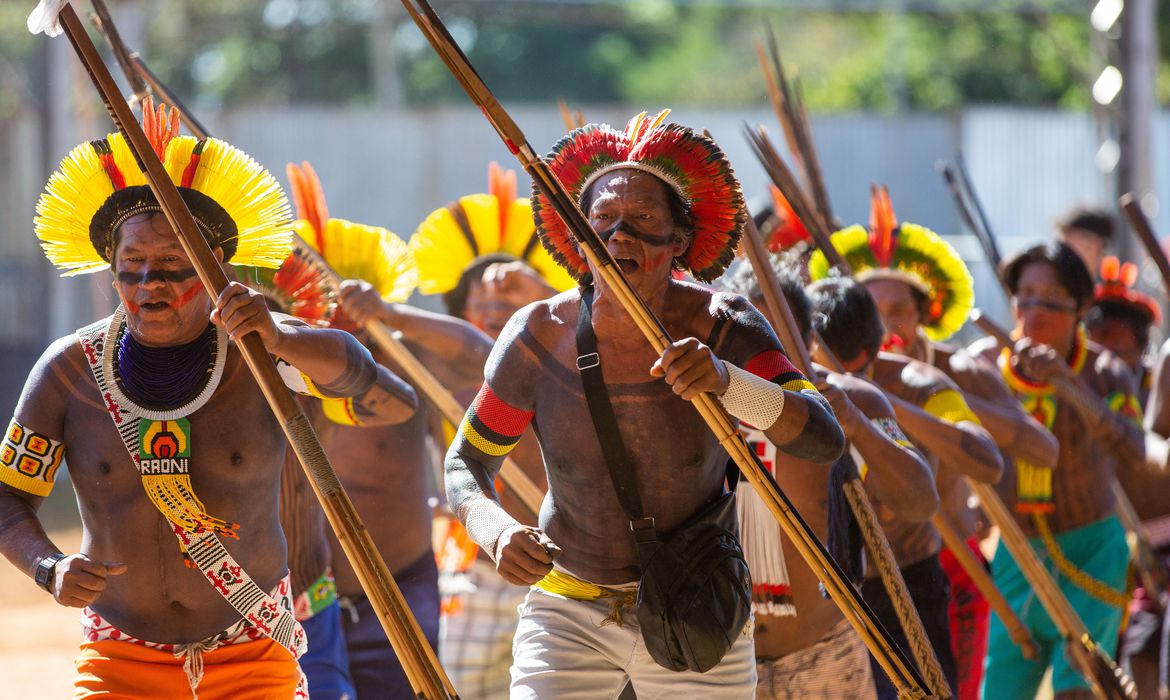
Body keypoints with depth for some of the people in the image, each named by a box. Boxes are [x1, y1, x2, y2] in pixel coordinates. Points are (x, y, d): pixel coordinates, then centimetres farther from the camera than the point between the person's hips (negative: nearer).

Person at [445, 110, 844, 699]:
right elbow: (466, 462, 0)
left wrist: (725, 379, -44)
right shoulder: (539, 336, -12)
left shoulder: (723, 329, -14)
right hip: (568, 618, 0)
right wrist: (495, 531, -23)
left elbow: (823, 440, -26)